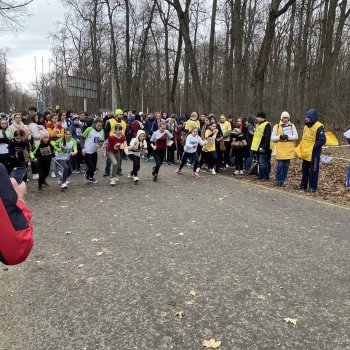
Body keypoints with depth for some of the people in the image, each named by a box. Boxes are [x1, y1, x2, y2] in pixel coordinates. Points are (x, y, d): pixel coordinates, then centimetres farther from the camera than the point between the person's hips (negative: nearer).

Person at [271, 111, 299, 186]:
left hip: (289, 149, 2)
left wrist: (287, 137, -15)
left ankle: (282, 181, 15)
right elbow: (272, 138, 1)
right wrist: (280, 137, -16)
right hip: (280, 149, -2)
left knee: (286, 166, 4)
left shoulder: (292, 126, 9)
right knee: (280, 165, -7)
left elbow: (296, 137, 1)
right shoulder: (277, 126, 4)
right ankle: (278, 180, 7)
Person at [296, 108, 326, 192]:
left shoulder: (319, 127, -15)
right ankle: (303, 185, 25)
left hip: (314, 154, -8)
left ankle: (313, 187, 11)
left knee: (313, 171, 2)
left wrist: (313, 148, -22)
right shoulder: (306, 126, 11)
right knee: (305, 170, 15)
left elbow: (322, 140, -19)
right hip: (305, 153, 8)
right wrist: (300, 149, 11)